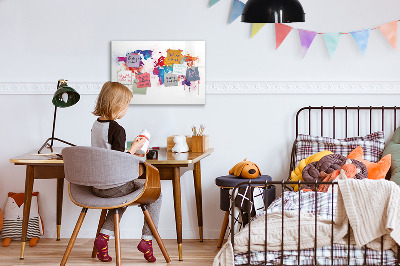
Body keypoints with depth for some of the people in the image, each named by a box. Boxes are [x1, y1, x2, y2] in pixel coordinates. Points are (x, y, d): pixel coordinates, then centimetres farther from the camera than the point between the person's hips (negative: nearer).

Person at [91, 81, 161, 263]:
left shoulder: (96, 125, 6)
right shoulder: (117, 130, -20)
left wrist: (130, 154, 19)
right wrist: (134, 148, -8)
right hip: (114, 186, -8)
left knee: (123, 196, 36)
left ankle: (104, 236, 18)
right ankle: (146, 240, 9)